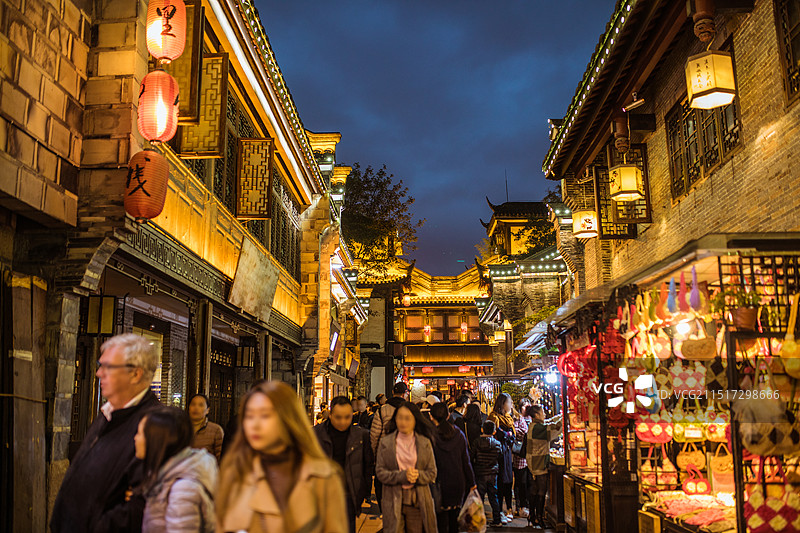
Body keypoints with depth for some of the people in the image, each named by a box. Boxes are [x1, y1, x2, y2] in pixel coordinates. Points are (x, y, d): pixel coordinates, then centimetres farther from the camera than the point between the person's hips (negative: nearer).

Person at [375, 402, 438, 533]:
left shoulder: (425, 443, 6)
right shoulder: (385, 442, 4)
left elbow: (432, 473, 6)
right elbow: (380, 472, 0)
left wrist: (418, 475, -15)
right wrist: (402, 476, -15)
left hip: (417, 501, 1)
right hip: (393, 501, -1)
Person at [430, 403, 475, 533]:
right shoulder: (459, 435, -1)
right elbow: (466, 461, 4)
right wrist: (471, 482, 13)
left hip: (440, 483, -3)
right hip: (458, 483, 4)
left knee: (441, 519, 4)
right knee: (454, 518, 16)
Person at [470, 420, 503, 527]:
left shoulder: (477, 442, -10)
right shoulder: (497, 444, -4)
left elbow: (471, 456, -7)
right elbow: (500, 457, 7)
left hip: (480, 474, -2)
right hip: (493, 473, 2)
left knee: (480, 496, 4)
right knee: (493, 496, 11)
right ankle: (497, 519, 15)